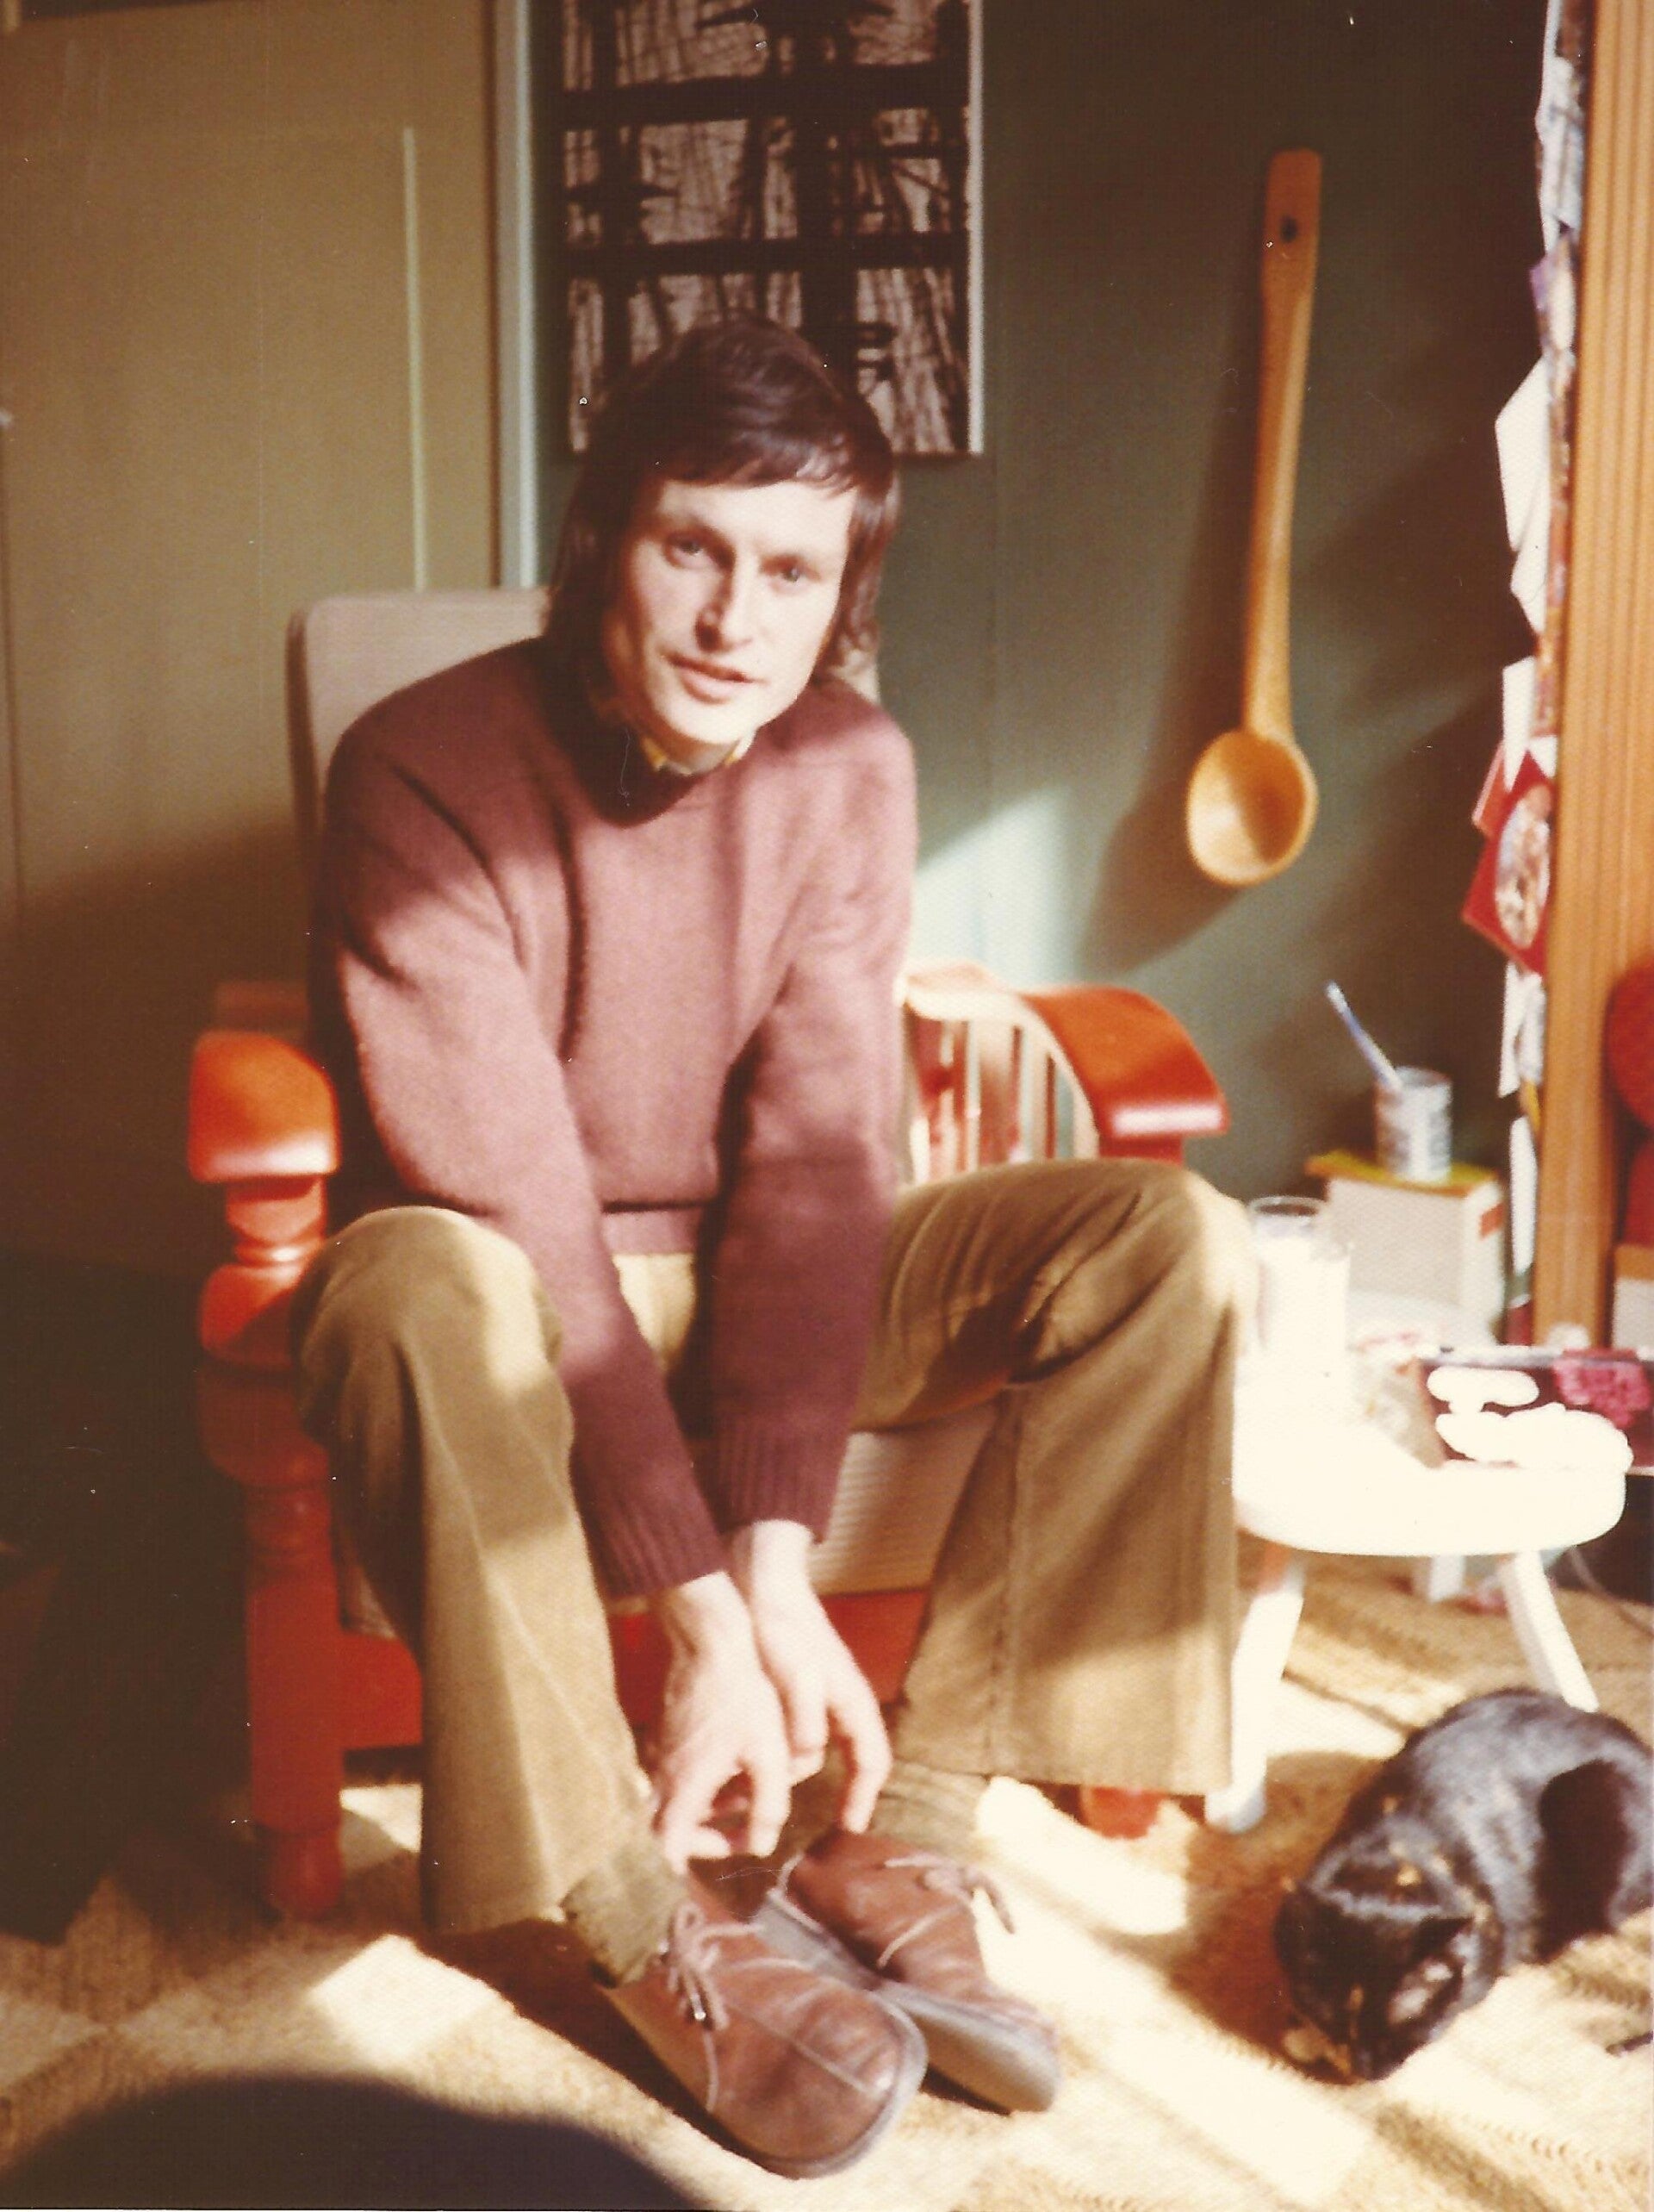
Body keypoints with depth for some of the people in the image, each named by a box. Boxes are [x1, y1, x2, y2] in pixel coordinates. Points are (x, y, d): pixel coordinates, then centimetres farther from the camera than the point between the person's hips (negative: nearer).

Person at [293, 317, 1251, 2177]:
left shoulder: (850, 769, -7)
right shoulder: (427, 773, -20)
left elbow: (817, 1164, -15)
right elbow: (511, 1207, -26)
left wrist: (778, 1565, -25)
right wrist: (704, 1612, -30)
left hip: (770, 1292, 4)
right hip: (518, 1298, -4)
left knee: (1172, 1241, -17)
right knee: (416, 1295, -40)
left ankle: (892, 1844, -18)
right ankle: (647, 1934, -25)